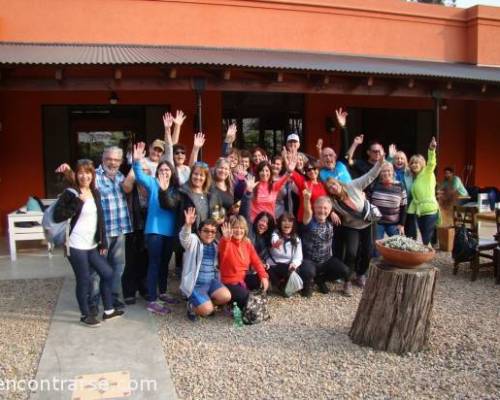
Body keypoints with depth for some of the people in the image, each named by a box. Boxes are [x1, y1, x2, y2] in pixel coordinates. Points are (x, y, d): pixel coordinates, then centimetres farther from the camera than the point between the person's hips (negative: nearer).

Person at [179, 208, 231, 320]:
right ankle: (192, 305, 11)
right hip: (195, 283, -6)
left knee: (226, 297, -21)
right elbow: (184, 238, -29)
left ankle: (204, 304, 9)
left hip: (211, 281, 6)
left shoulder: (215, 245, 13)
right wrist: (188, 225, -51)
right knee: (207, 310, -24)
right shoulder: (193, 241, -6)